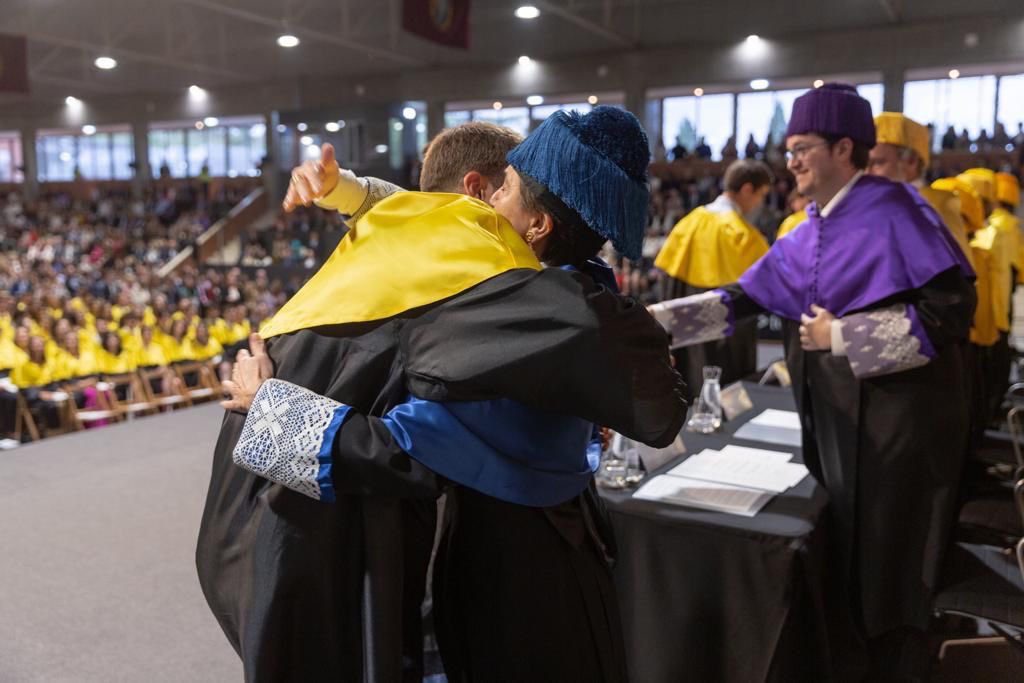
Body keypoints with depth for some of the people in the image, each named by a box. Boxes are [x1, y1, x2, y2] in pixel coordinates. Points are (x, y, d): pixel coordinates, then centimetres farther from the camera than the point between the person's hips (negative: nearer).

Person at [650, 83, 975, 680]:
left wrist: (840, 336, -17)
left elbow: (952, 310, -18)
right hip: (834, 418, 7)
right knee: (839, 562, 16)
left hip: (895, 420, -7)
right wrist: (651, 319, 0)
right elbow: (742, 298, 9)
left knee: (884, 565, 4)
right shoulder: (808, 236, 11)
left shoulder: (892, 211, -12)